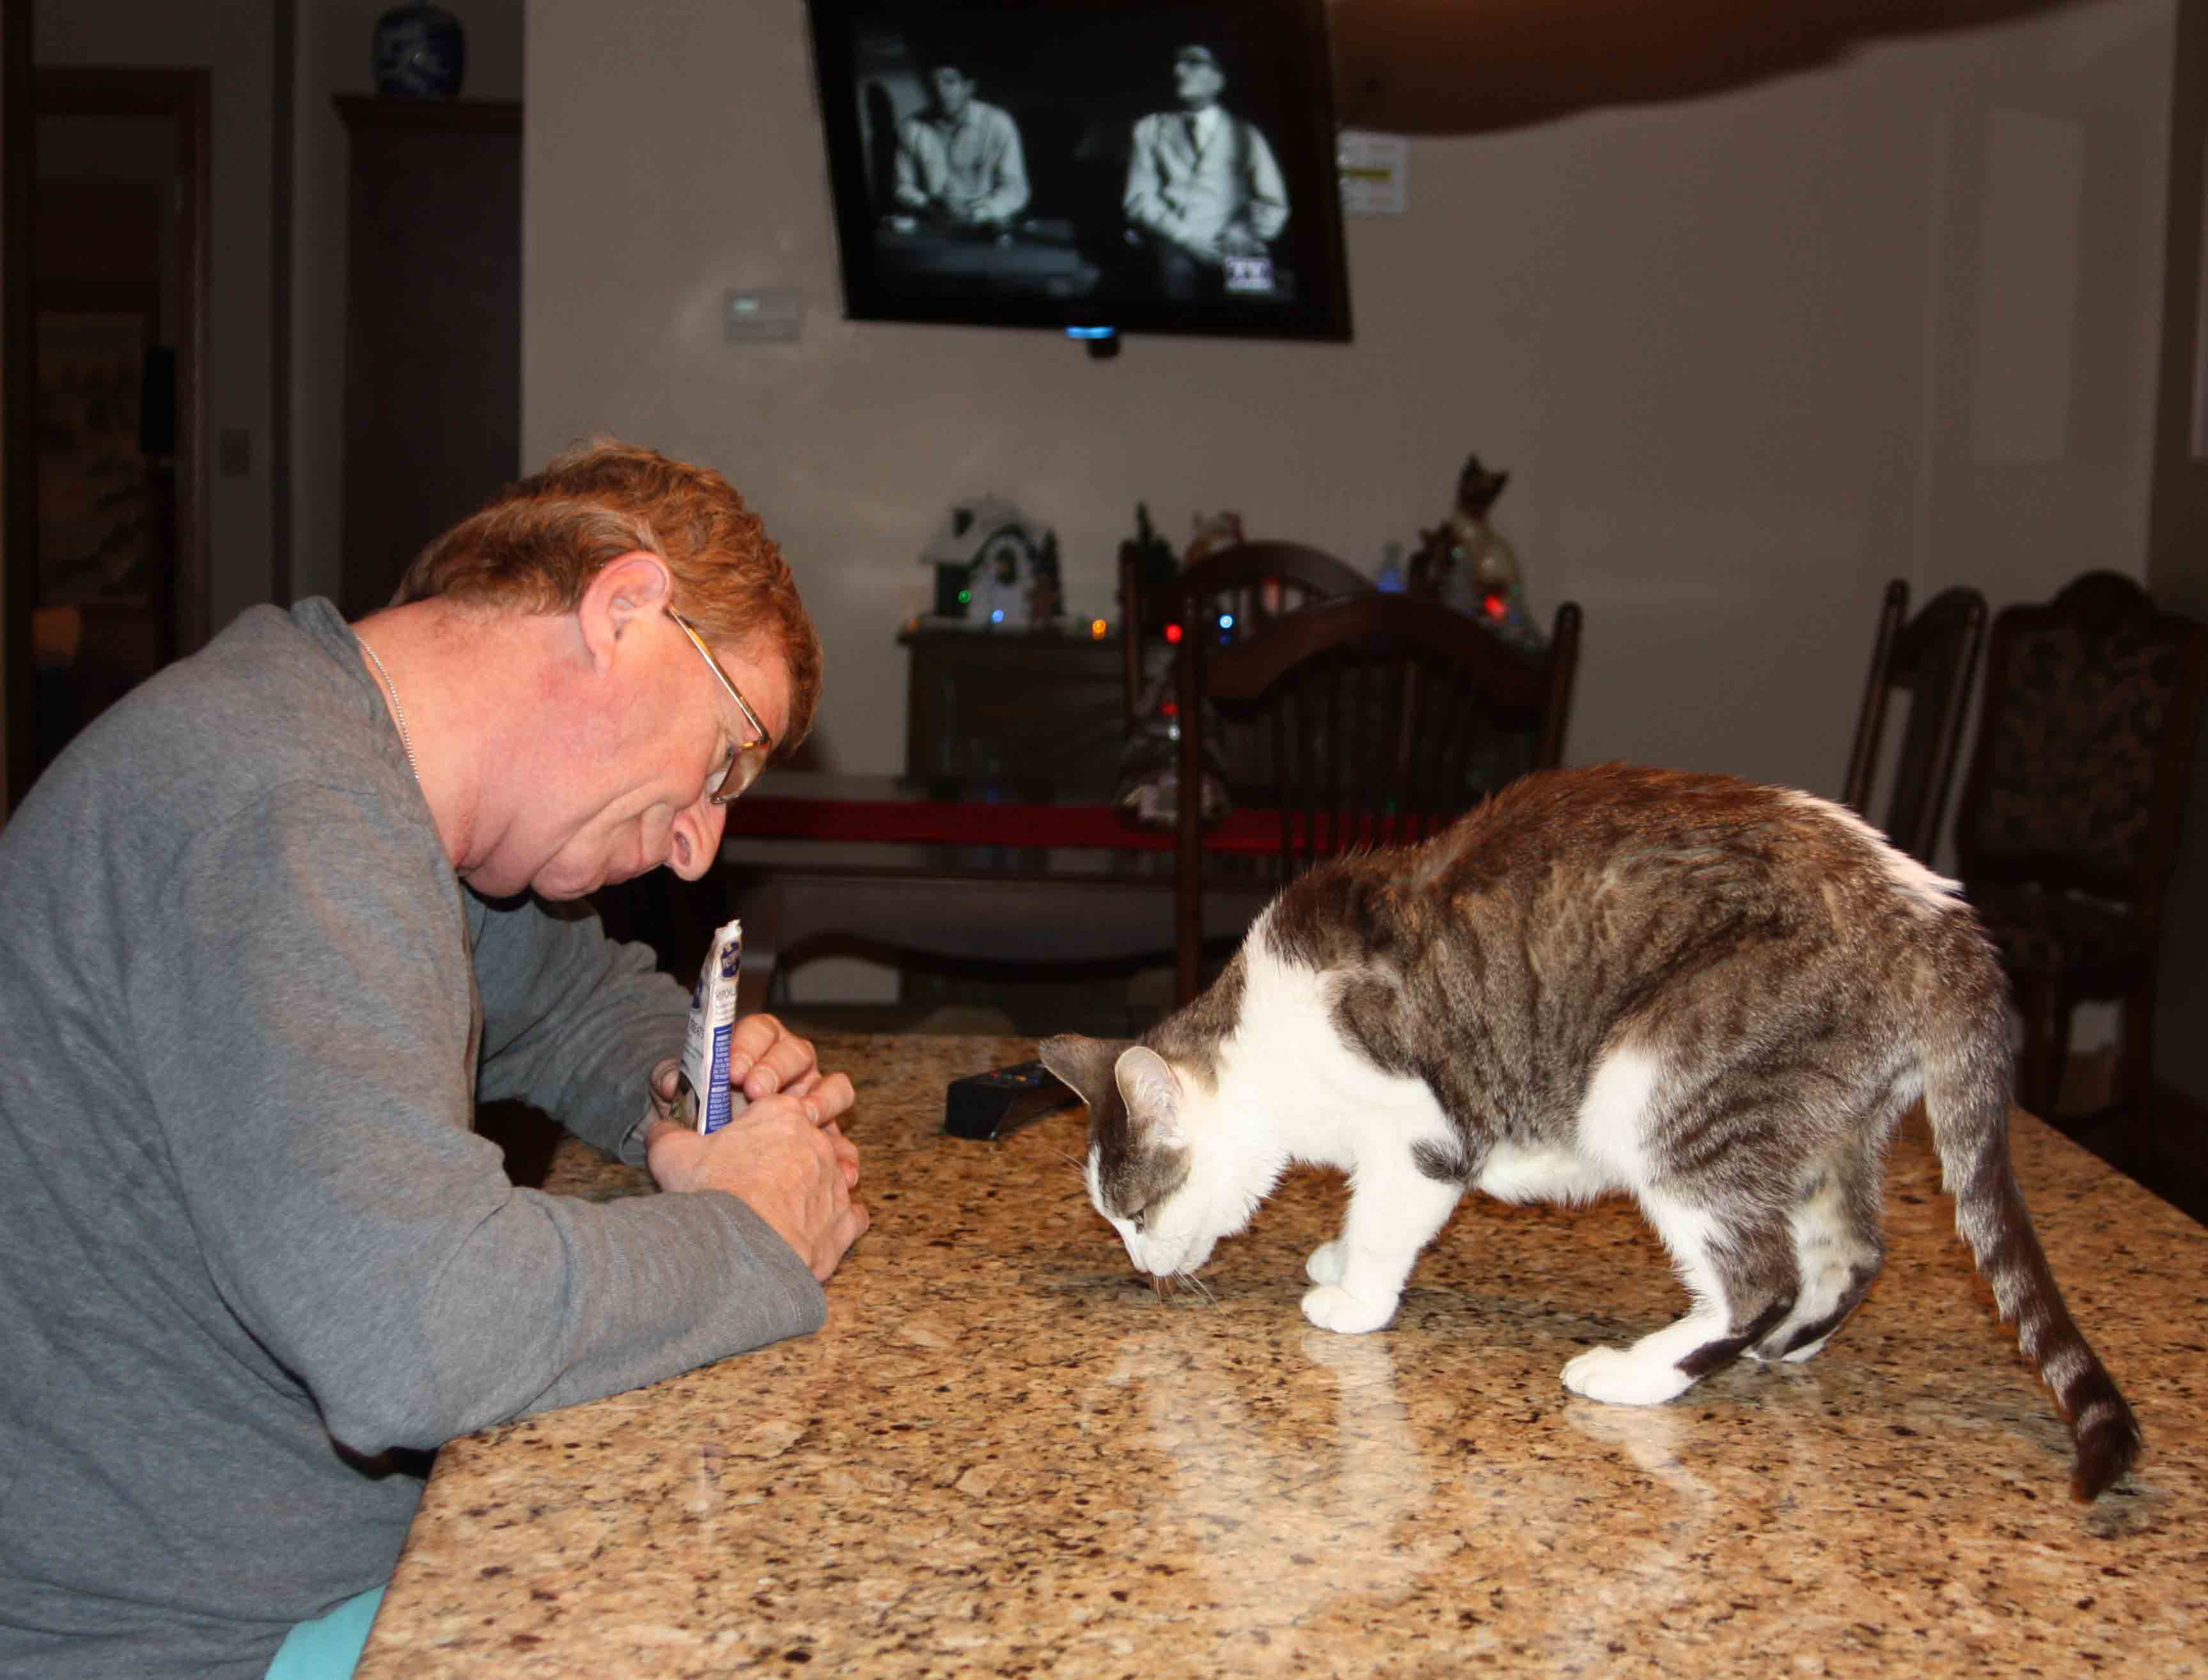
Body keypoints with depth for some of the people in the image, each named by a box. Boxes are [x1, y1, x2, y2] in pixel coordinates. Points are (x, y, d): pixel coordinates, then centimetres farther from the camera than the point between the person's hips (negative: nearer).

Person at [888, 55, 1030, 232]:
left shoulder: (998, 123, -4)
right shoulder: (911, 128, 1)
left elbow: (1015, 190, -6)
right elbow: (903, 186, 9)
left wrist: (978, 213, -23)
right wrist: (928, 206, -12)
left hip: (985, 229, -1)